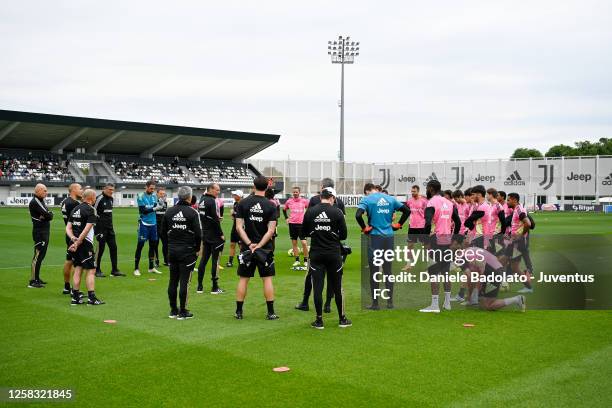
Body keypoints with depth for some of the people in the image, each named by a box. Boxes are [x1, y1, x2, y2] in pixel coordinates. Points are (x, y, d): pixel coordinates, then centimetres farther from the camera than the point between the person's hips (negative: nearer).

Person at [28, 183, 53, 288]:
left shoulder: (41, 201, 18)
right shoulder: (34, 202, -13)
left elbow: (50, 215, 7)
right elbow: (47, 215, -20)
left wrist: (47, 215, -13)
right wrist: (48, 215, 0)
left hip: (45, 232, 10)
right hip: (39, 232, -10)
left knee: (41, 255, 14)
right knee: (38, 255, -10)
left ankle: (37, 278, 22)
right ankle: (32, 281, -8)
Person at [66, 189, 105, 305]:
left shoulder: (75, 209, 13)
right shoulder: (90, 210, -10)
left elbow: (68, 228, 9)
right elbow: (86, 230, -18)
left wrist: (73, 238, -4)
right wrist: (77, 243, -15)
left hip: (76, 243, 8)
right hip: (85, 243, -8)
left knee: (78, 269, 12)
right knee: (91, 270, -2)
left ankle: (75, 298, 14)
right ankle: (91, 298, -2)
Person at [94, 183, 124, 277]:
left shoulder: (111, 199, 12)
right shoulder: (99, 199, -13)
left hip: (110, 228, 8)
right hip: (101, 228, -8)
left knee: (113, 247, 6)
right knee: (100, 248, -3)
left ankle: (114, 270, 11)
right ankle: (97, 270, 8)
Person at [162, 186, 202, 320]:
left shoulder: (169, 212, 5)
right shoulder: (192, 212, -9)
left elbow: (163, 232, 10)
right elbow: (198, 233, -11)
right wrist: (197, 249, 2)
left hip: (172, 251, 5)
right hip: (187, 251, -5)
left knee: (173, 281, 11)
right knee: (184, 281, 0)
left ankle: (173, 310, 19)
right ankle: (183, 312, 4)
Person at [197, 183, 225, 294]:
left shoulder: (202, 200, 12)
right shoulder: (212, 201, -16)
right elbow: (215, 219, -19)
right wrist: (221, 234, -12)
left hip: (205, 234, 9)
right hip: (214, 235, -8)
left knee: (204, 259, 12)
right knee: (215, 260, -2)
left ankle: (200, 286, 14)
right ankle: (215, 288, 1)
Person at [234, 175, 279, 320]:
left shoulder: (243, 203, -2)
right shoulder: (271, 206, -5)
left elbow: (239, 227, -7)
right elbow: (271, 230, -12)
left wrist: (250, 244, -10)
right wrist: (259, 246, -12)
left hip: (247, 247, 1)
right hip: (265, 248, -1)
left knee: (243, 278, 8)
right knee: (267, 278, 6)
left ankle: (239, 312, 13)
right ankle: (270, 312, 8)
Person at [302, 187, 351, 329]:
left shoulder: (310, 212, -1)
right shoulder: (337, 212, -6)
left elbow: (305, 232, 7)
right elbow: (344, 235, -3)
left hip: (316, 254, 1)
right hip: (334, 254, -1)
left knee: (317, 287, 4)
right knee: (337, 287, 9)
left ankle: (319, 320, 8)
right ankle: (342, 319, 18)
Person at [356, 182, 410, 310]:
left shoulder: (367, 200, -5)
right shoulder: (390, 199, 9)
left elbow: (358, 215, -20)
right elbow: (407, 210, 11)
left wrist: (364, 228, -7)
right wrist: (398, 225, 14)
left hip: (375, 237, -4)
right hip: (389, 237, 4)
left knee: (374, 271, 4)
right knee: (388, 270, 12)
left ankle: (375, 303, 7)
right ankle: (390, 302, 16)